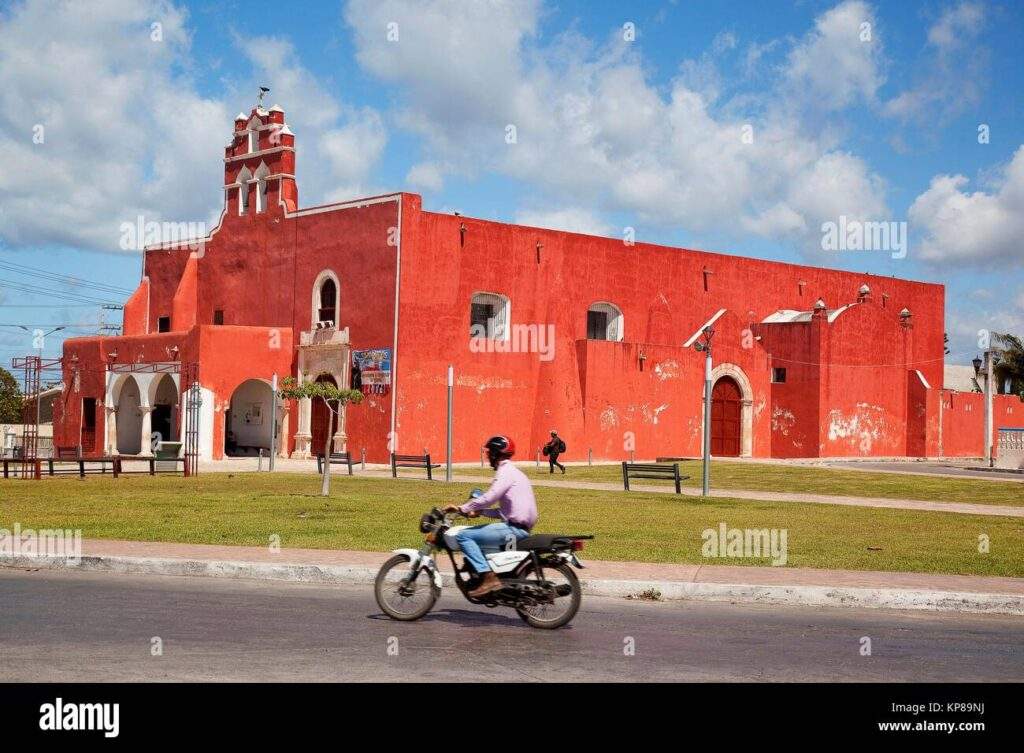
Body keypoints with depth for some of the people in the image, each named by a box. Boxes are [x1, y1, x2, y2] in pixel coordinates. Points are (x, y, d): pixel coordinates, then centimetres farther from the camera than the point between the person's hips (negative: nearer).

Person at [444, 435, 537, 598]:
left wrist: (461, 509, -13)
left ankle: (489, 577, -22)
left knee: (463, 536, -13)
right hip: (522, 528, 10)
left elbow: (488, 498, -21)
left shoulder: (506, 472, -9)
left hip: (514, 528, -10)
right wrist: (479, 512, 18)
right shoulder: (513, 471, 23)